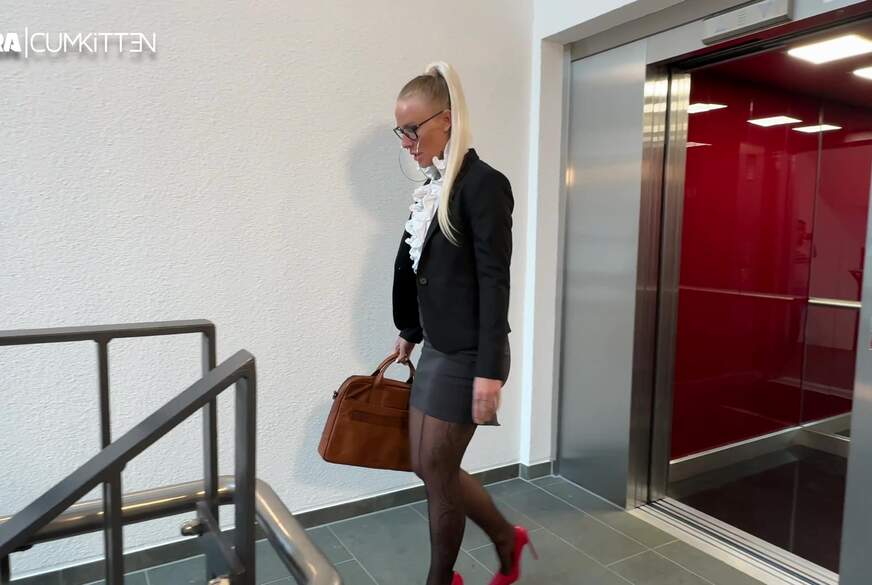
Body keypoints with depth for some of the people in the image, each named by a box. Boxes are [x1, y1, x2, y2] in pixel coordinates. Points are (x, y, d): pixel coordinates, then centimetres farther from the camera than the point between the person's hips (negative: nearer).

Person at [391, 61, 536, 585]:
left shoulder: (484, 184, -13)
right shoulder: (434, 185, 9)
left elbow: (494, 282, -18)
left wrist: (490, 370, -21)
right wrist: (410, 333, 23)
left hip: (467, 354, -8)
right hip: (437, 348, 8)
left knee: (436, 470, 5)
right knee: (429, 466, 15)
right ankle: (507, 537, 37)